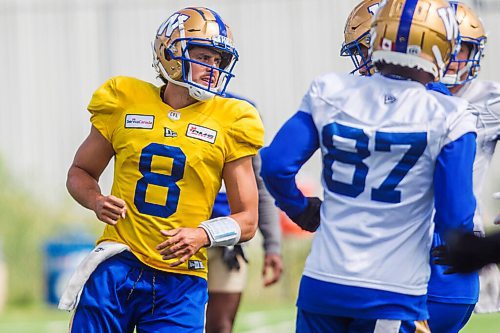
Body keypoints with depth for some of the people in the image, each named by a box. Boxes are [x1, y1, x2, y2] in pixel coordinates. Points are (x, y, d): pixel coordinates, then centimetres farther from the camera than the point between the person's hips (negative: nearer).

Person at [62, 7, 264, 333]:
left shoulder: (229, 122, 2)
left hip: (180, 280, -1)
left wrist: (202, 235, -15)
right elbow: (81, 171, 18)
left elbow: (247, 220, 5)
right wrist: (97, 201, -4)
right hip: (117, 266, 1)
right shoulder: (125, 103, 5)